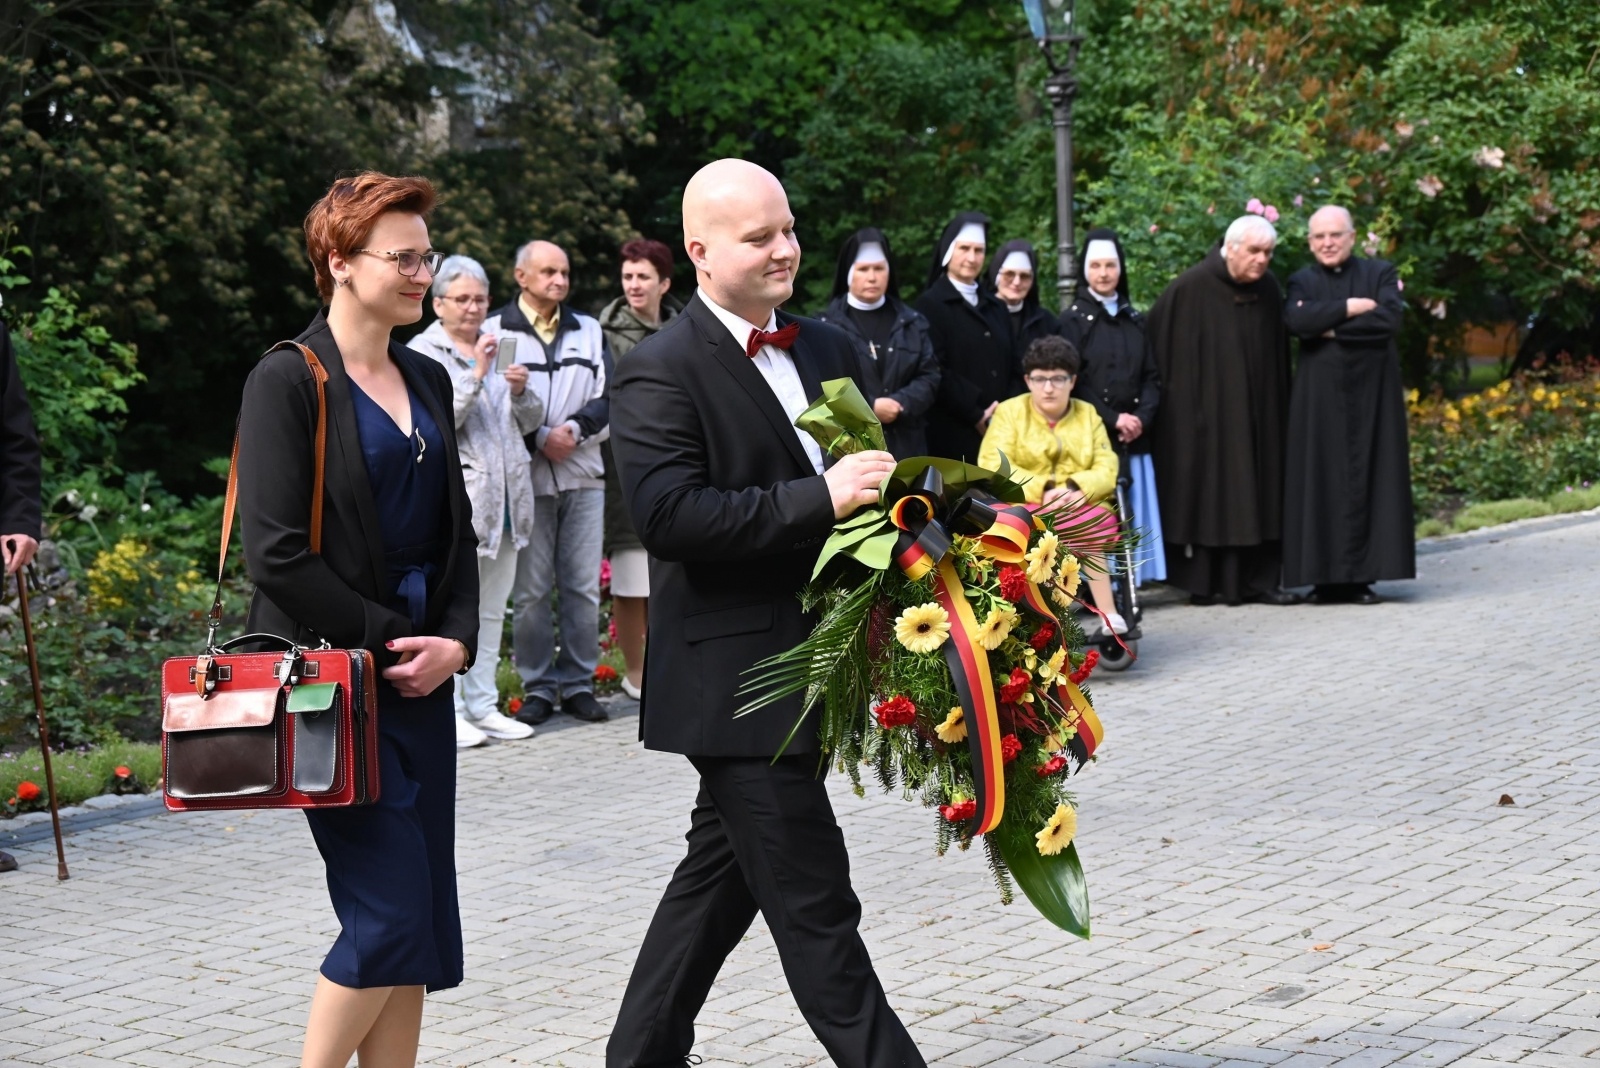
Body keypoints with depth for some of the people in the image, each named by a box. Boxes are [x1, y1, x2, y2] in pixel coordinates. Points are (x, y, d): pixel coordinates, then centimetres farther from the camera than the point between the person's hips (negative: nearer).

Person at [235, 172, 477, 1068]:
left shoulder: (428, 381, 13)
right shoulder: (287, 381, -8)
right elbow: (276, 552, -15)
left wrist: (456, 639, 0)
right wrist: (384, 640, -13)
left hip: (421, 679, 7)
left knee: (422, 921, 6)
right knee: (390, 911, -10)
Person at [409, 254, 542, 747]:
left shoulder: (499, 346, 17)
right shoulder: (423, 352, 0)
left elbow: (530, 421, 18)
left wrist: (521, 391, -3)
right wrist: (476, 375, -19)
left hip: (506, 497, 6)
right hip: (455, 498, -6)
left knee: (492, 609, 10)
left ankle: (483, 706, 16)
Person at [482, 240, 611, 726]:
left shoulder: (589, 331, 15)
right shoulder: (495, 331, 2)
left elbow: (608, 399, 9)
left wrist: (575, 427, -9)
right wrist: (539, 438, -13)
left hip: (583, 475, 3)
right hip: (525, 479, -3)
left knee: (583, 586, 3)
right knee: (530, 591, -1)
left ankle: (579, 685, 11)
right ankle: (538, 688, 7)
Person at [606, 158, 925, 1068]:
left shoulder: (828, 349, 12)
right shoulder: (662, 373, -11)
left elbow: (866, 481, 22)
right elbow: (669, 514, -23)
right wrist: (818, 498, -27)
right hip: (738, 678, -8)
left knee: (724, 872, 19)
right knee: (814, 905, -5)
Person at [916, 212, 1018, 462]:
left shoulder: (995, 307, 21)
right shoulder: (930, 305, -1)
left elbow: (1014, 368, 17)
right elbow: (934, 372, -10)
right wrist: (977, 414, -11)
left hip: (1000, 432, 6)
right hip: (953, 435, -6)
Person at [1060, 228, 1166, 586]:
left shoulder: (1134, 320, 16)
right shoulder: (1073, 320, 3)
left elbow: (1151, 377, 12)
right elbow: (1072, 382, -4)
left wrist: (1141, 418, -6)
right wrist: (1113, 419, -11)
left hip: (1134, 436, 4)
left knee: (1131, 513, 1)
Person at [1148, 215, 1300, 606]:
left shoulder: (1269, 290, 5)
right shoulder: (1190, 290, -11)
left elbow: (1279, 358, 13)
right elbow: (1158, 347, -7)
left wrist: (1278, 408, 10)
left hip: (1256, 416, 5)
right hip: (1203, 414, -5)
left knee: (1259, 495, 4)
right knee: (1207, 494, -1)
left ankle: (1260, 579, 6)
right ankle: (1204, 582, 4)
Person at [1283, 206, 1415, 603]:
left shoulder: (1380, 273, 7)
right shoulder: (1303, 281, 9)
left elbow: (1390, 319, -11)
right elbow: (1296, 320, -12)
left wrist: (1330, 327, -10)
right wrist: (1350, 308, -12)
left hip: (1371, 392, 0)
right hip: (1320, 395, 0)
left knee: (1368, 477, -2)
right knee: (1323, 480, -3)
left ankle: (1362, 574, 1)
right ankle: (1327, 578, -1)